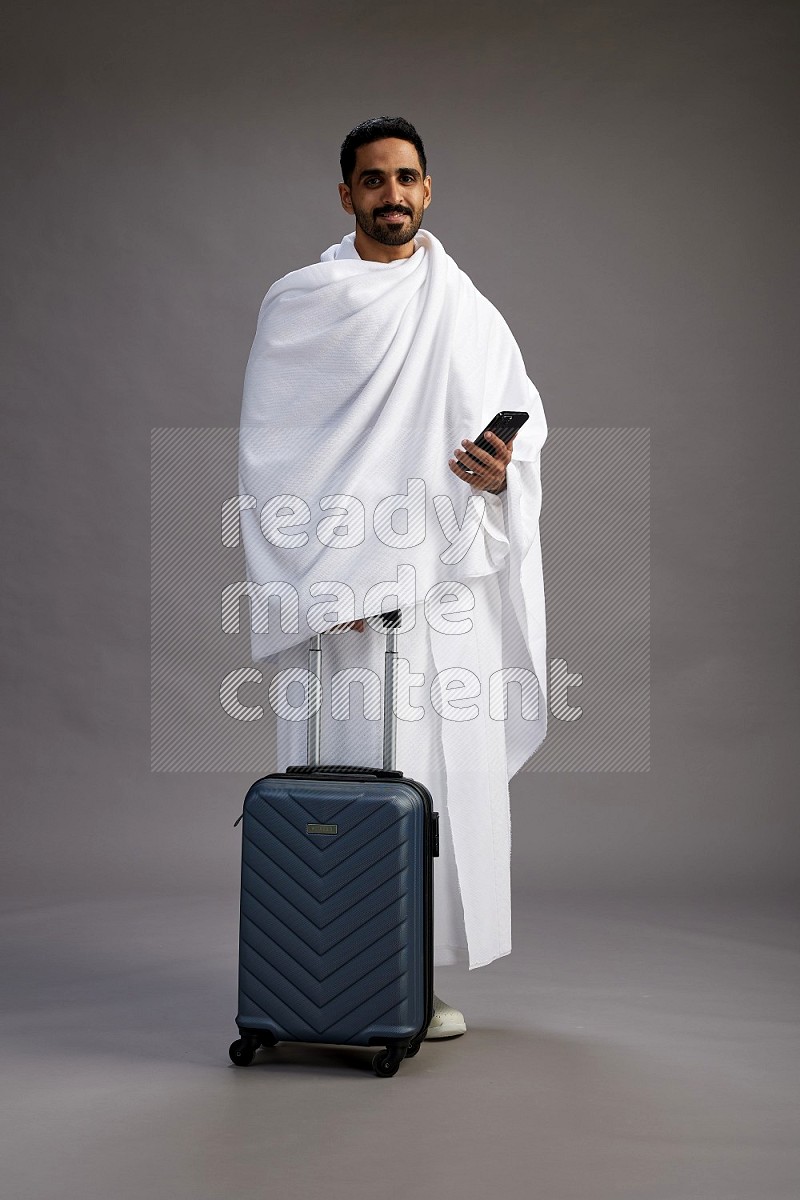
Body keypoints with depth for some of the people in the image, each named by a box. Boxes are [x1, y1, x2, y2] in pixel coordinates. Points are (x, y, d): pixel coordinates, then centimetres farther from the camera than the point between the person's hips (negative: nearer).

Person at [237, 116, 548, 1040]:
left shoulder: (468, 311, 13)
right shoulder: (298, 303, 4)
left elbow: (527, 410, 18)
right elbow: (267, 452, -1)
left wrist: (504, 468, -7)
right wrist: (312, 581, -10)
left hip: (447, 583, 3)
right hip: (339, 585, -3)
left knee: (452, 769, 2)